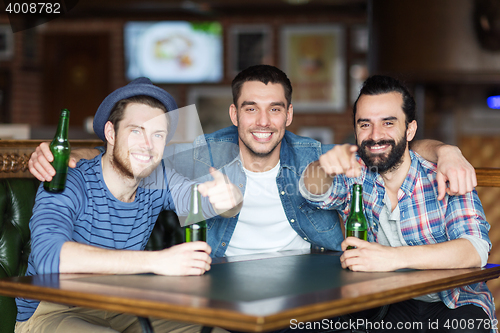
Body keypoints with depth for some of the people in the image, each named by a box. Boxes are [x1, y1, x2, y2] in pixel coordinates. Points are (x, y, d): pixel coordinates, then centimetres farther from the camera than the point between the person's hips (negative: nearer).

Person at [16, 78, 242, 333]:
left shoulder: (157, 181, 1)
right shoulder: (66, 185, -18)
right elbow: (48, 256, -37)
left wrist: (228, 197, -42)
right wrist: (156, 261, -43)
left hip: (122, 312, 5)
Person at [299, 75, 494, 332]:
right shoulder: (354, 177, -1)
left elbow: (475, 250, -26)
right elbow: (314, 192, -19)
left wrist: (394, 257, -41)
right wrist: (324, 166, -44)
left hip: (454, 303, -2)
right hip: (388, 305, 3)